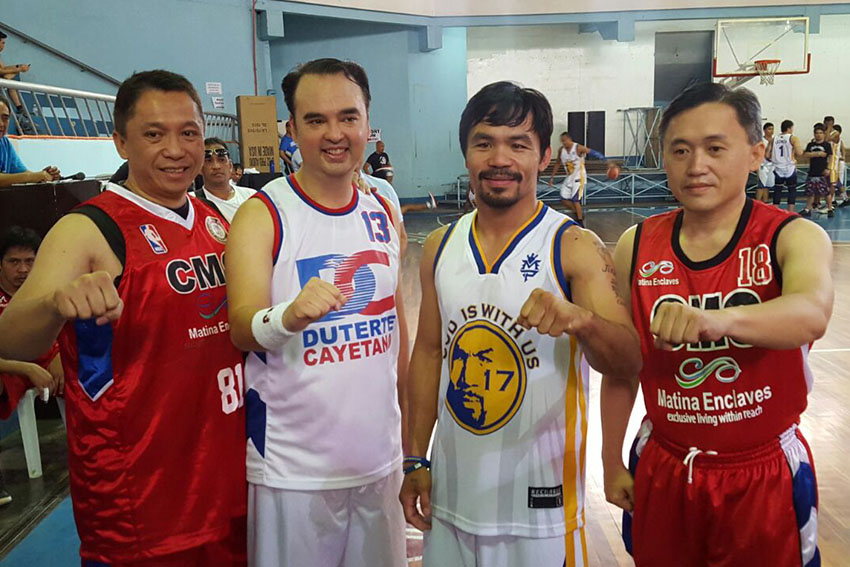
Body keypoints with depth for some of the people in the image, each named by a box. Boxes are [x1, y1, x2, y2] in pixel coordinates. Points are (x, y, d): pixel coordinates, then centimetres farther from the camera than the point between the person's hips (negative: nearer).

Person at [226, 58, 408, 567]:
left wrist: (410, 435, 13)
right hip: (294, 470, -4)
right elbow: (243, 330, -20)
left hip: (380, 461, 5)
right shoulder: (262, 215, -10)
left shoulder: (384, 215, 5)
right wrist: (289, 316, -42)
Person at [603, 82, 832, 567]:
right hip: (662, 472, 3)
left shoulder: (794, 237, -13)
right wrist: (612, 460, 7)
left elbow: (812, 313, -35)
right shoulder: (637, 246, -5)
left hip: (765, 477, -2)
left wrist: (719, 319, -55)